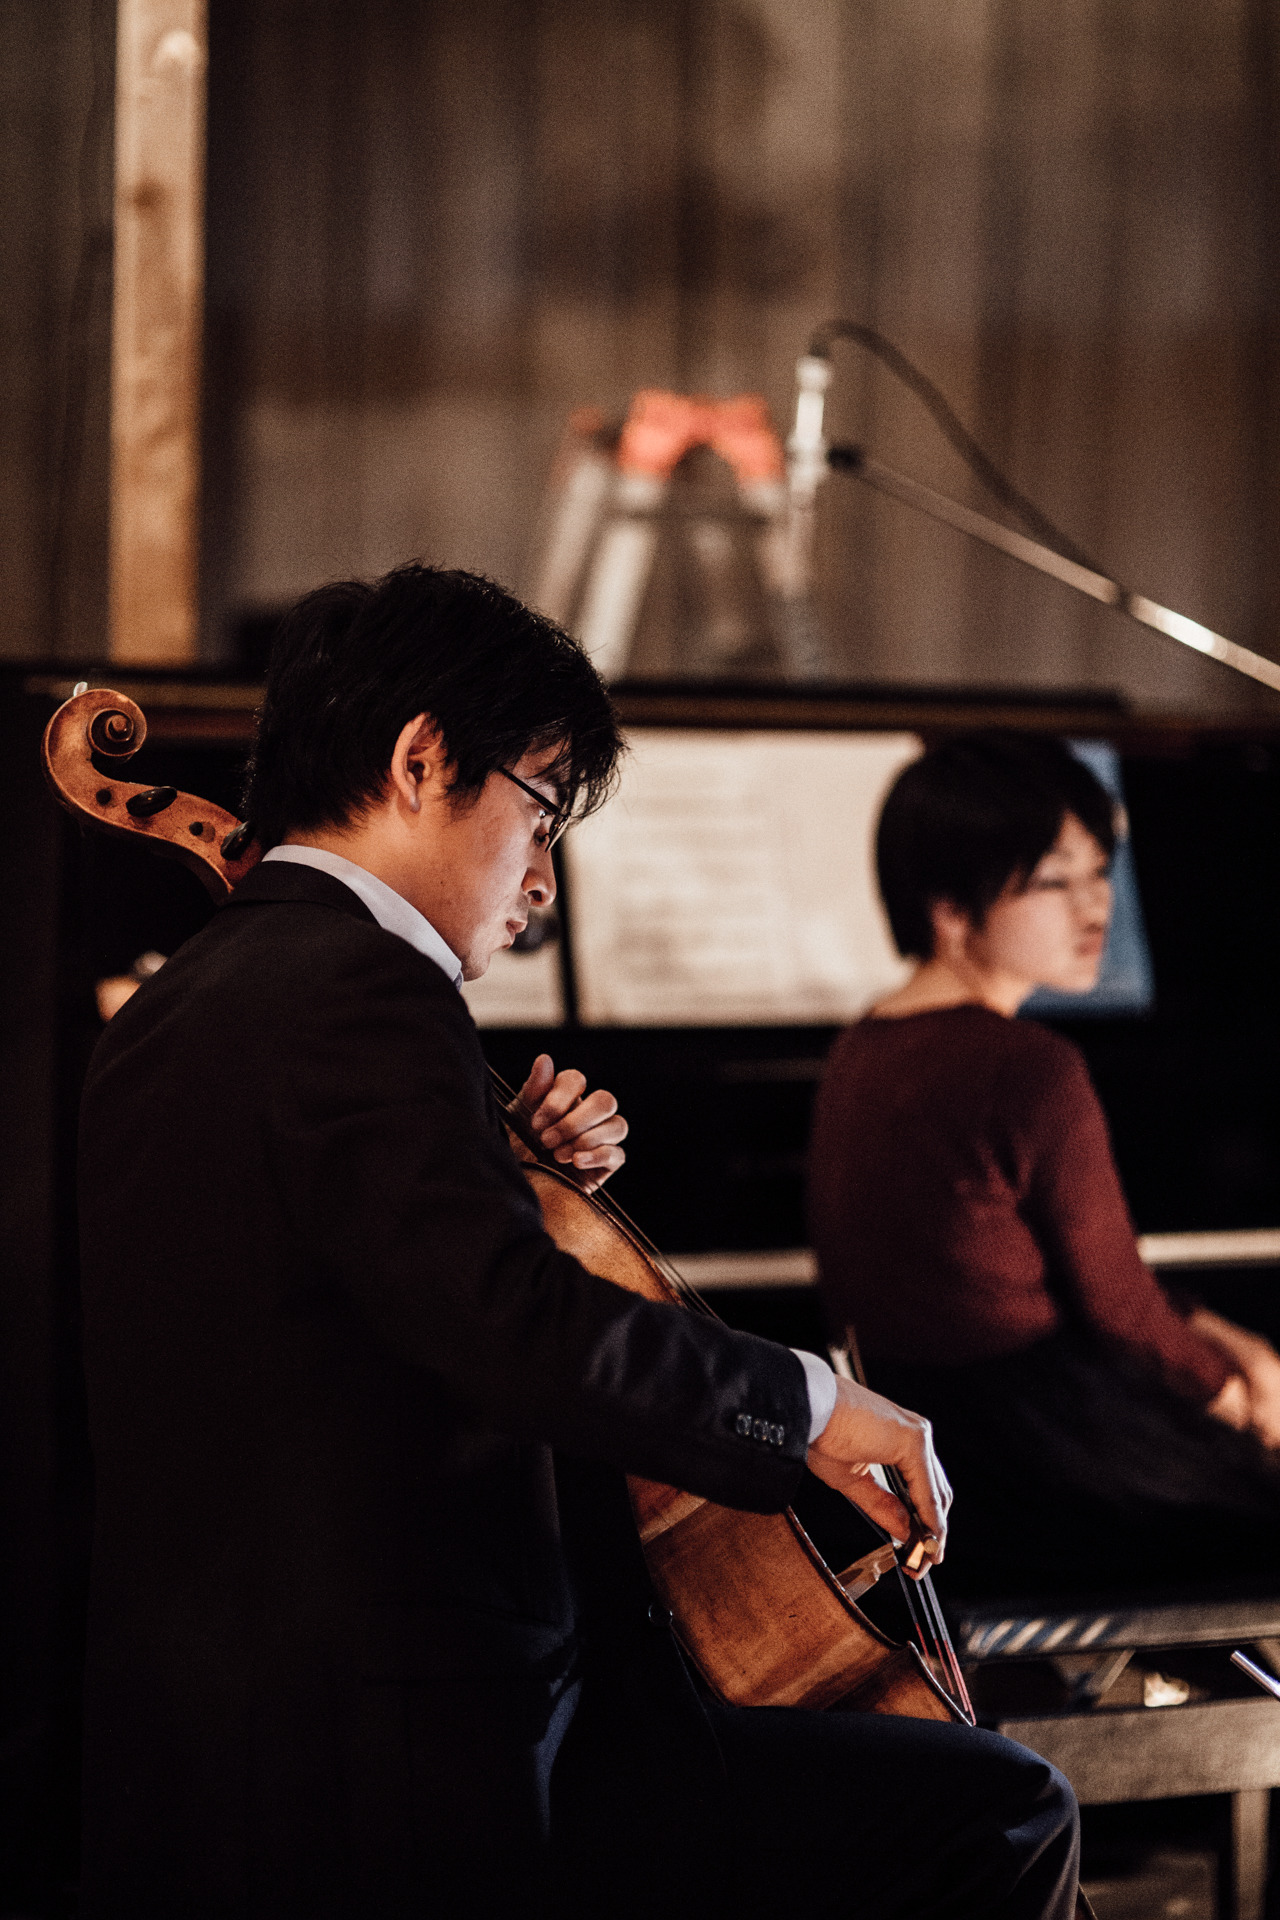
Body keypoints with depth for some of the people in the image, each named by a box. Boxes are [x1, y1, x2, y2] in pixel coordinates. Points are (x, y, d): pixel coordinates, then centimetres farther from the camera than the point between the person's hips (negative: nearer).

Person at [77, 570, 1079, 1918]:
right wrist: (803, 1401, -14)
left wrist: (530, 1181, 11)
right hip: (414, 1790, -11)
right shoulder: (358, 991, -15)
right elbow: (513, 1324, -29)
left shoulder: (167, 1013, 16)